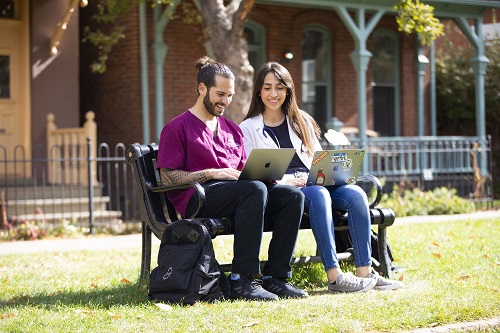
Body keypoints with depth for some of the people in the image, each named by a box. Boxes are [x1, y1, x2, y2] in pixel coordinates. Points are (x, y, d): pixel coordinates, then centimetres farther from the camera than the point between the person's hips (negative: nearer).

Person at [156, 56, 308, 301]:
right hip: (197, 198, -7)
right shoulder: (177, 128, 5)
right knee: (255, 190, -35)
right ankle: (241, 281, -37)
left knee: (293, 195, -18)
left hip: (235, 193, 7)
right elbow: (167, 178, -3)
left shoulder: (232, 129, 27)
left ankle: (275, 278, -21)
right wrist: (211, 174, -13)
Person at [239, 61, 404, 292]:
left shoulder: (302, 121, 23)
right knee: (318, 194, -37)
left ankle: (365, 271, -30)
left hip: (314, 184, 5)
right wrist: (283, 180, -17)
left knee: (355, 194, -25)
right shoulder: (248, 128, 10)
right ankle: (334, 277, -45)